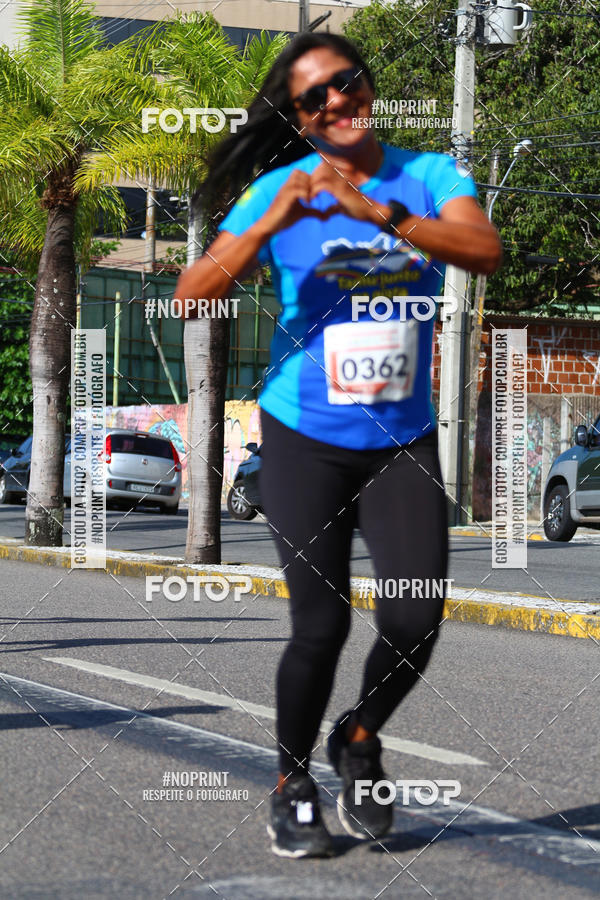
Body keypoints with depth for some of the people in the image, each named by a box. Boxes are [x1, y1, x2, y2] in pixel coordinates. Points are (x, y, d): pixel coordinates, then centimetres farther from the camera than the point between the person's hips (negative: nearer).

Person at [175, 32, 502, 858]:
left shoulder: (428, 175, -1)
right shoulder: (277, 192, -4)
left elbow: (486, 251, -20)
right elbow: (193, 297, -11)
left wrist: (379, 212, -30)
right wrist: (271, 226, -24)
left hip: (403, 445, 2)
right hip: (305, 442, -1)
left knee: (415, 619, -7)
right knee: (323, 623, -5)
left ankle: (359, 738, 24)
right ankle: (293, 783, 19)